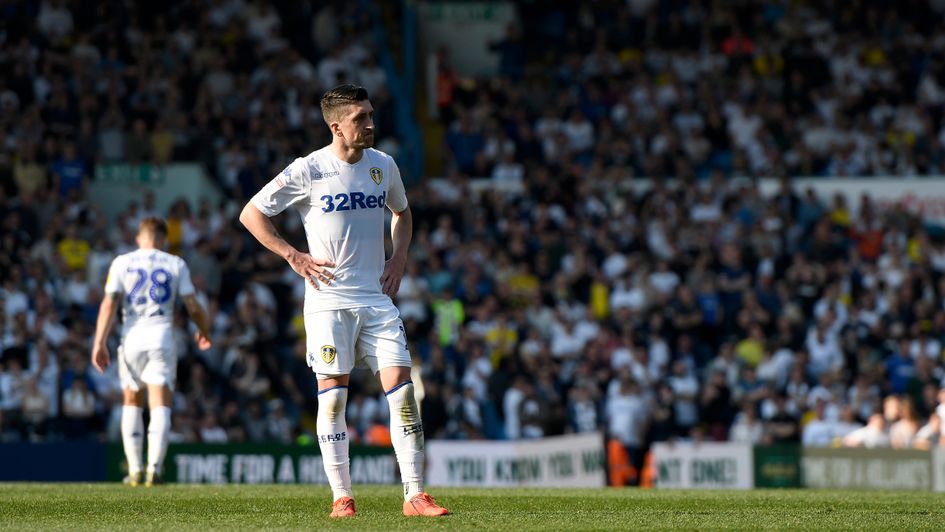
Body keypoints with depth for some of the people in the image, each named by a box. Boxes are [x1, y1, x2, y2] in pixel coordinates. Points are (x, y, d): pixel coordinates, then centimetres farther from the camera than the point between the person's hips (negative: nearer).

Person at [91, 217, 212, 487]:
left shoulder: (122, 262, 5)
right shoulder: (175, 264, 6)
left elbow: (109, 303, -5)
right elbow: (193, 307, 5)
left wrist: (99, 343, -6)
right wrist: (204, 332, 23)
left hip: (132, 337, 1)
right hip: (162, 337, -1)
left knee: (132, 403, 15)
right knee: (160, 406, -4)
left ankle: (135, 469, 12)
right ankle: (154, 466, -21)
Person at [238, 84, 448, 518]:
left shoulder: (383, 166, 6)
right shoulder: (309, 170, -8)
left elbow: (402, 212, 26)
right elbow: (250, 214, -3)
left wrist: (398, 259, 10)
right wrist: (293, 256, -10)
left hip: (377, 299, 4)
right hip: (329, 299, -4)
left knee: (401, 388, -6)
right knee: (332, 396, -3)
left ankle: (414, 495, -5)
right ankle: (341, 496, 5)